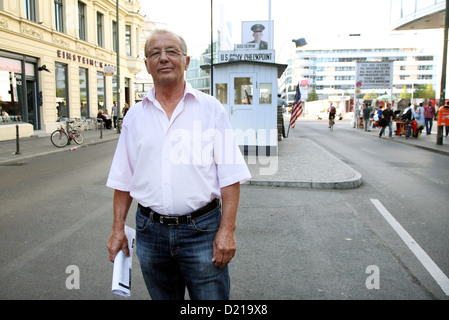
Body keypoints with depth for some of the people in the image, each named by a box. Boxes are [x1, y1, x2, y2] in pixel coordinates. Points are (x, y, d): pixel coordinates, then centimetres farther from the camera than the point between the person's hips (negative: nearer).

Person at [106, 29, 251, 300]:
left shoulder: (211, 108, -2)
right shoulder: (135, 115, 6)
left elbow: (230, 176, -5)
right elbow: (123, 179, 11)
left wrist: (227, 230, -11)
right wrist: (118, 229, 7)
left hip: (202, 229, -2)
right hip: (150, 231, 3)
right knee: (162, 297, 19)